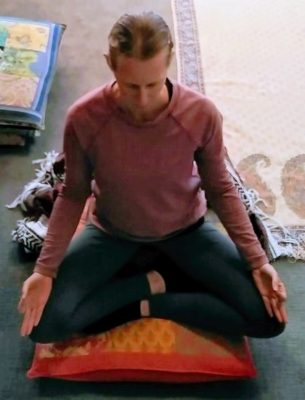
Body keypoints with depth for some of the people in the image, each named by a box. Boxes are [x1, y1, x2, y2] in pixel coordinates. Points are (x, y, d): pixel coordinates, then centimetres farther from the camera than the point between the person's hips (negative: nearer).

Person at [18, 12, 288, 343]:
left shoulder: (202, 114, -25)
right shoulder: (83, 118, -26)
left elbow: (220, 189, -10)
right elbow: (73, 194, -10)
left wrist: (257, 260, -15)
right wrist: (45, 270, -18)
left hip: (183, 228, 1)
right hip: (113, 231, 0)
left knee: (268, 319, -11)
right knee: (43, 323, -18)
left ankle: (145, 305, -1)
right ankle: (149, 283, -1)